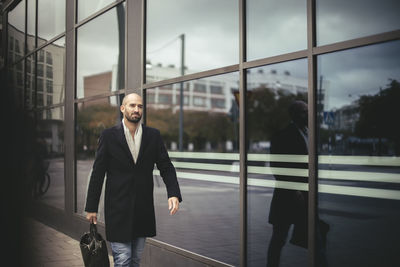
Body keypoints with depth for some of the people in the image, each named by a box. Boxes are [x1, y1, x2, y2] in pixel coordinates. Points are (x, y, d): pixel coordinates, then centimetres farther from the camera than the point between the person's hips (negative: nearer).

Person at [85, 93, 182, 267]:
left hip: (143, 210, 3)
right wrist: (91, 207, -1)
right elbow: (97, 173, -1)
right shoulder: (108, 135, -3)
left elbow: (166, 167, 2)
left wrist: (174, 194, -15)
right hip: (118, 208, -3)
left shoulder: (153, 135, 5)